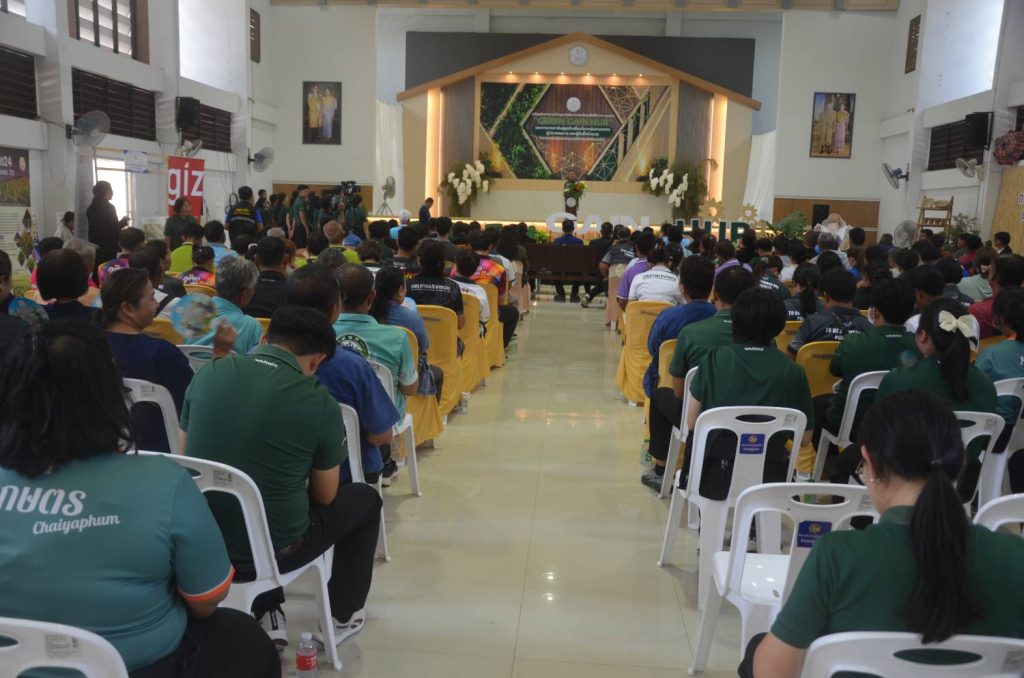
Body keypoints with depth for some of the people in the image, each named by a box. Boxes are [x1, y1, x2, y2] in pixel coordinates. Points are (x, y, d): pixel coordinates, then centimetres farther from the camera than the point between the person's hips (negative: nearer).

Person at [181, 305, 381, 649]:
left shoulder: (208, 373, -4)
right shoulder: (319, 402, -14)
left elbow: (187, 454, 11)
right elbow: (325, 497, -1)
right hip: (273, 550, -4)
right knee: (365, 498, 21)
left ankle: (268, 618, 34)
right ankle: (343, 616, 35)